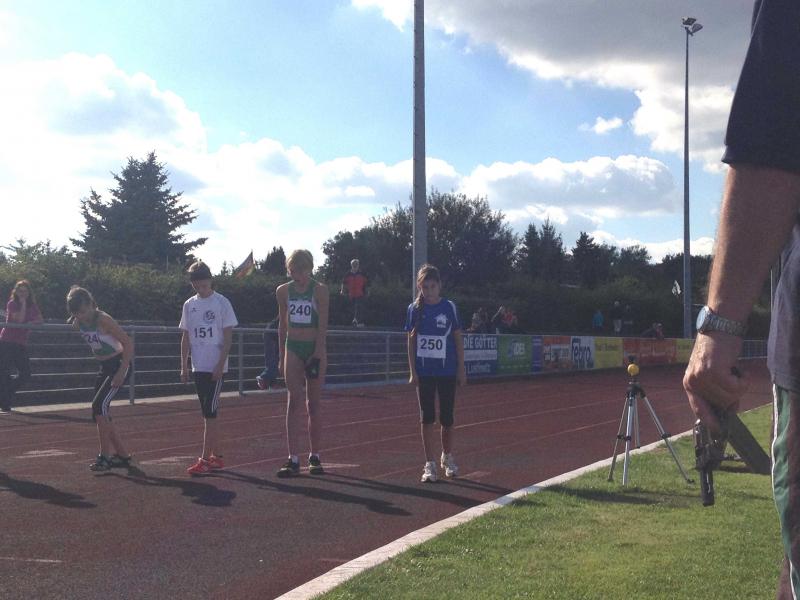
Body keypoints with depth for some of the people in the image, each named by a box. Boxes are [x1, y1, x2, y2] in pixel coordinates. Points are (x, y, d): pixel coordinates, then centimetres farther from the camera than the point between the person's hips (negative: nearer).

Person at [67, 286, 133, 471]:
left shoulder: (103, 320, -23)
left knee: (99, 405, -18)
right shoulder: (77, 324, -2)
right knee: (101, 414, 7)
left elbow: (128, 343, -22)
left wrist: (122, 371, -26)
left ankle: (105, 457, -11)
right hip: (104, 367, 8)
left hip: (119, 364, -8)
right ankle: (122, 455, 17)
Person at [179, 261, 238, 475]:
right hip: (198, 367, 6)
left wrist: (220, 365, -13)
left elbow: (228, 336, -7)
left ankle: (205, 459, -9)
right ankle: (217, 457, 18)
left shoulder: (221, 303, -5)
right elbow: (186, 337, 14)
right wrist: (184, 366, 8)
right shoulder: (189, 305, 10)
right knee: (208, 413, 10)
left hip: (216, 368, -6)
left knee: (210, 412, -9)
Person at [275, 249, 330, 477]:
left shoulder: (320, 290, -5)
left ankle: (314, 456, 16)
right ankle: (293, 459, -6)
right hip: (293, 348, 2)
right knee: (293, 402, -5)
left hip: (315, 348, -2)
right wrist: (281, 355, 11)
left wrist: (318, 353, -16)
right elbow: (282, 325, 12)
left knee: (313, 405, 4)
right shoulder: (283, 291, 6)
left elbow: (323, 324, -9)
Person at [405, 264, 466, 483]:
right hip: (424, 372, 0)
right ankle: (430, 464, 6)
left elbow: (458, 339, 3)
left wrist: (461, 369, 0)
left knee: (447, 416, 8)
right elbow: (411, 341, 3)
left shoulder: (449, 307, -2)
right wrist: (412, 371, -1)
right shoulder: (414, 309, 0)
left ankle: (447, 457, 29)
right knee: (427, 417, 1)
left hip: (447, 371, 0)